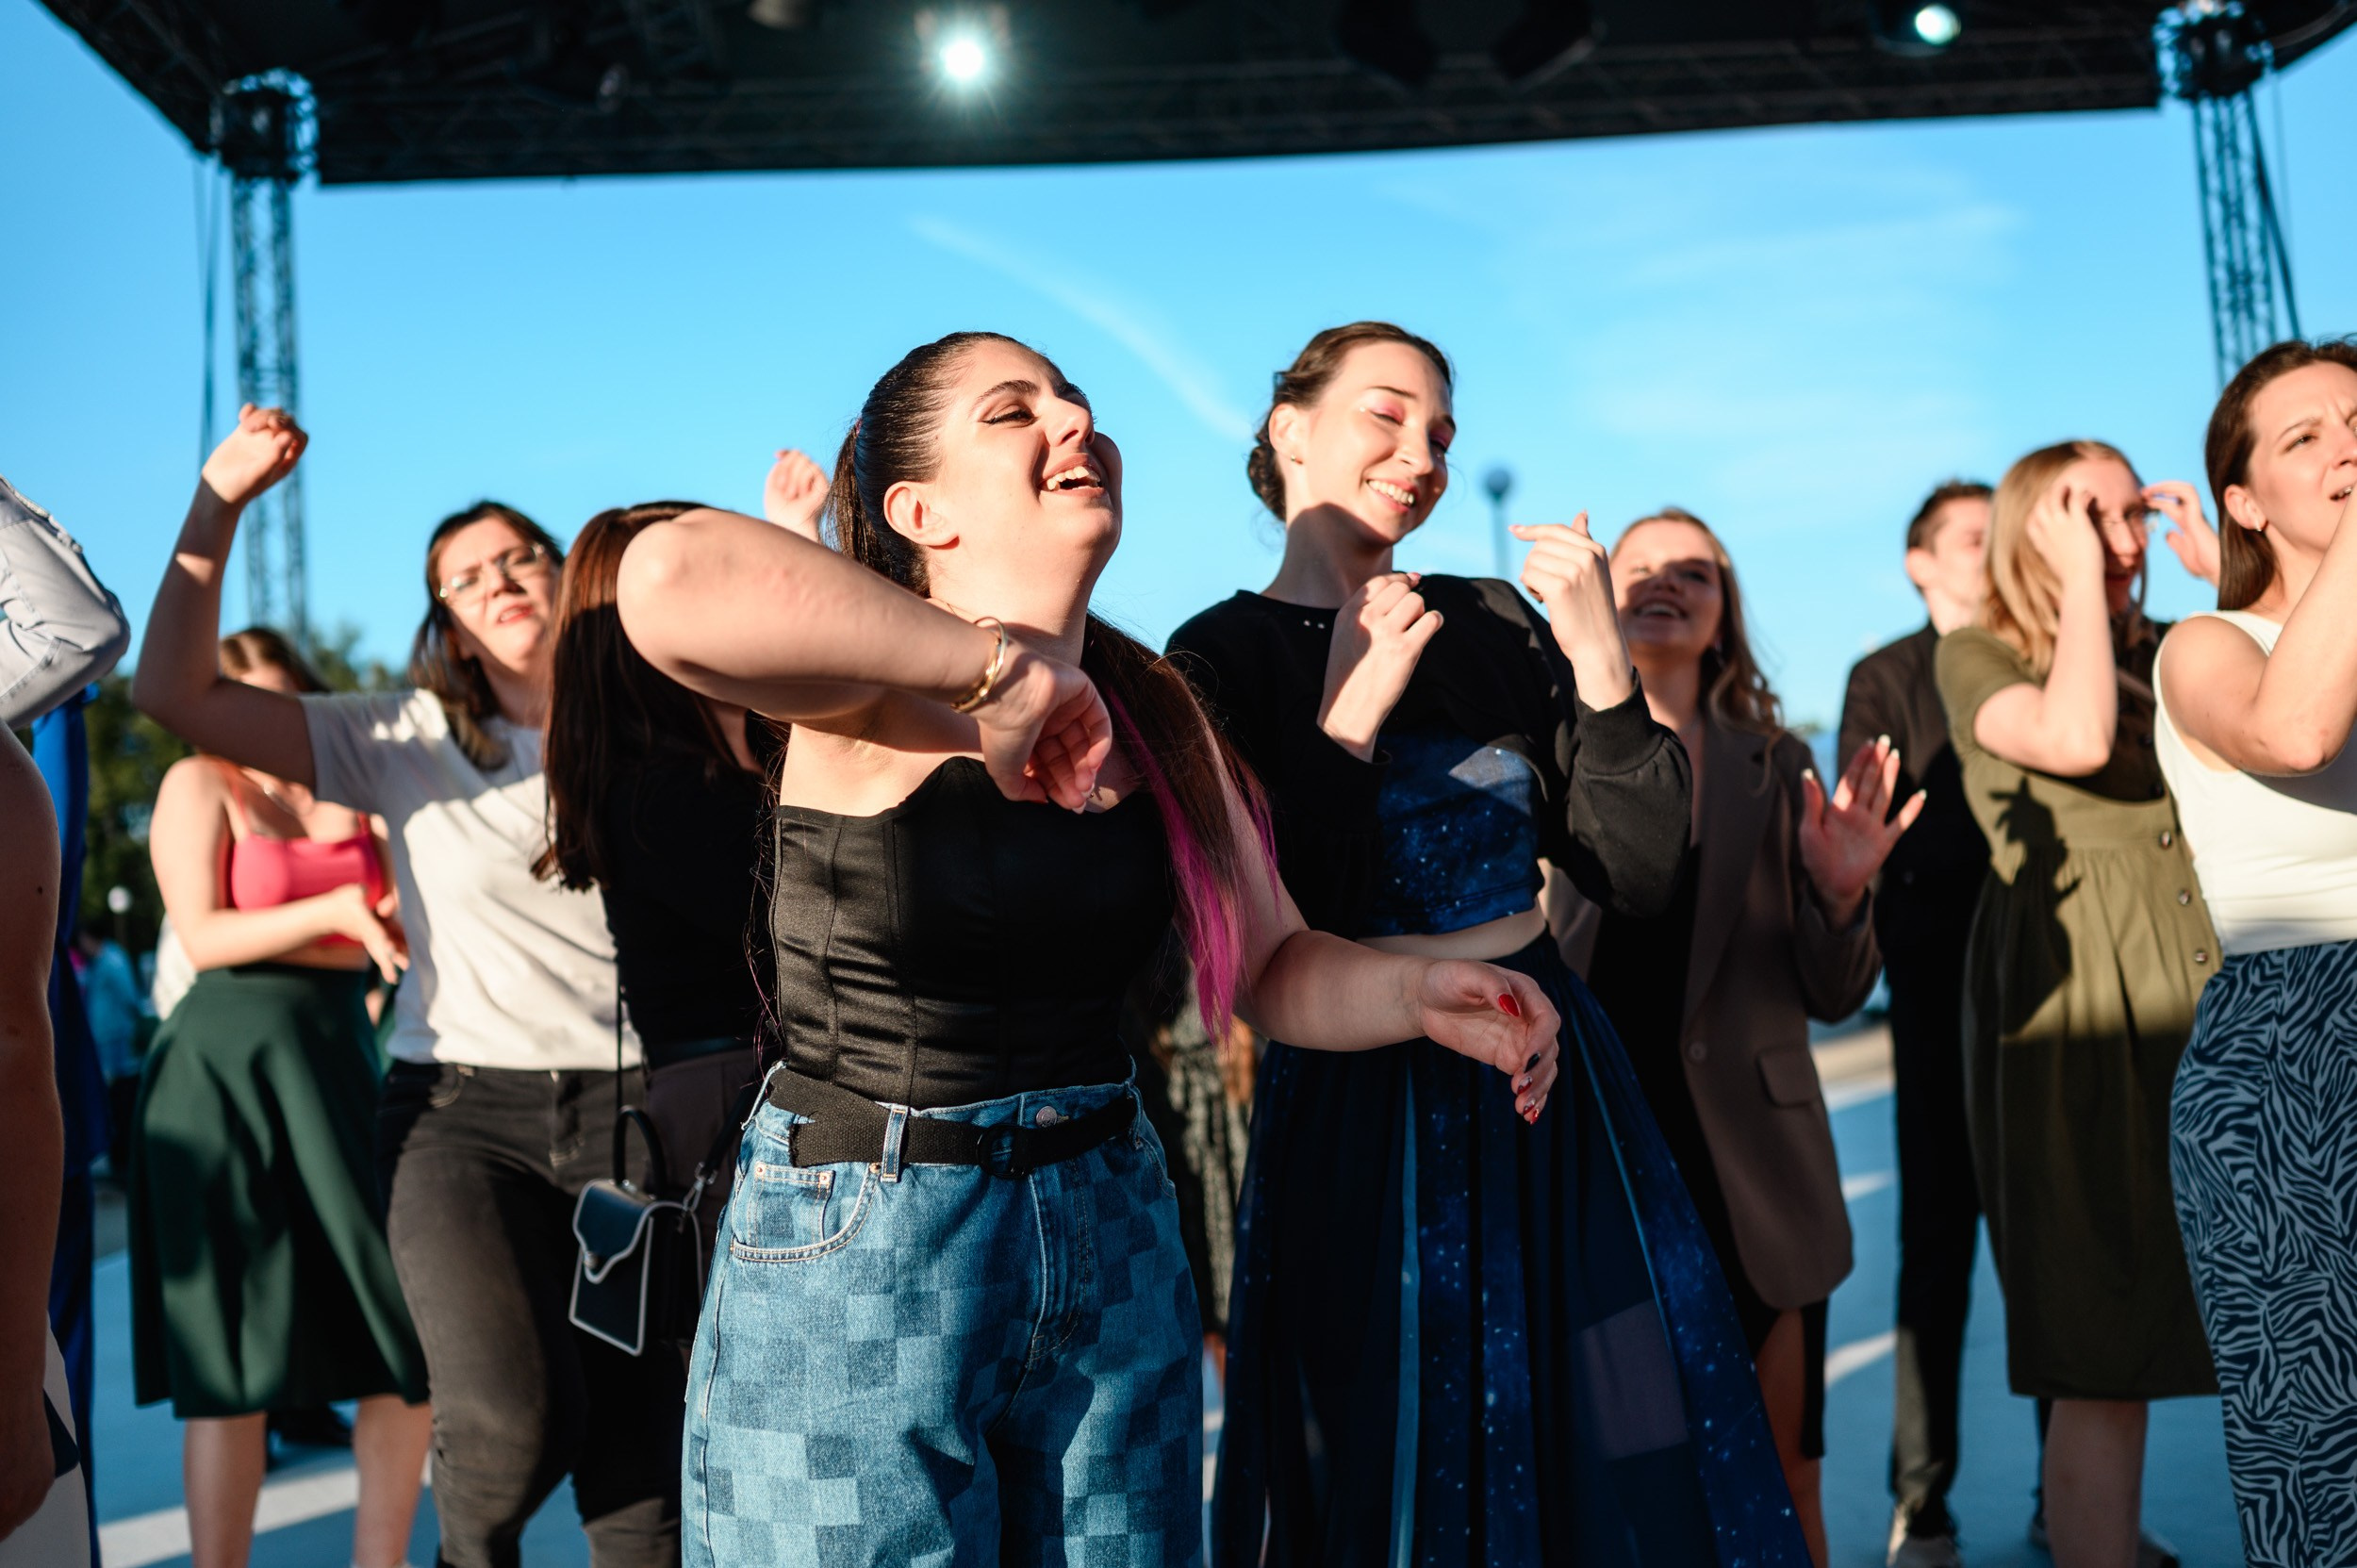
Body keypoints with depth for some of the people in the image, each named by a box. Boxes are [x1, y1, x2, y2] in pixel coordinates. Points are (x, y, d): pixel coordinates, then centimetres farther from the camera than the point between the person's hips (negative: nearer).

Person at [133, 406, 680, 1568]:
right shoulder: (406, 740, 7)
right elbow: (174, 694, 1)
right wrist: (218, 505, -4)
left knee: (644, 1456, -2)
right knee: (511, 1416, -21)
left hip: (633, 1108, 1)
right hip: (462, 1110, -1)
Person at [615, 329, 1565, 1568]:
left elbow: (1273, 967, 10)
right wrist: (1001, 661, -30)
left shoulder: (1151, 713, 5)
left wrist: (1419, 992, -10)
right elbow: (672, 579, -35)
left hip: (1116, 1244, 6)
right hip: (855, 1259, -5)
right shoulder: (887, 697, -14)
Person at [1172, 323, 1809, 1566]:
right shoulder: (1218, 658, -5)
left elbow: (1638, 877, 1)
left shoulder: (1496, 622, 4)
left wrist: (1599, 660, -10)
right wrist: (1349, 715, -18)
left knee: (1625, 1468, 12)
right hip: (1359, 1103, -4)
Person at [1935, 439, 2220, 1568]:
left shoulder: (2169, 653, 17)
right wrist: (2081, 580, -7)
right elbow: (2075, 738, -18)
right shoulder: (1975, 655, 2)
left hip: (2220, 1011, 5)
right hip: (2082, 1025, -5)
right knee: (2104, 1374, -4)